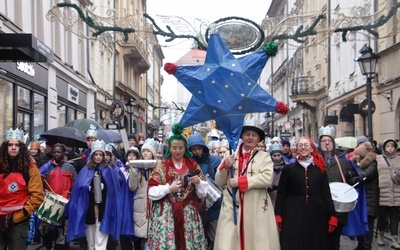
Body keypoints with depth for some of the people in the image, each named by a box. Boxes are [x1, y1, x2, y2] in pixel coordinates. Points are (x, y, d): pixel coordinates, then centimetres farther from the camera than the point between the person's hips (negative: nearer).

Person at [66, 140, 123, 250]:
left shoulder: (109, 171, 6)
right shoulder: (85, 171, 8)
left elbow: (114, 190, 3)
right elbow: (79, 188, 2)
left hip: (103, 208, -2)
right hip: (88, 207, 2)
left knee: (101, 241, -7)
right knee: (90, 240, 12)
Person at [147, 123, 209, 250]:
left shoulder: (193, 166, 9)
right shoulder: (161, 166, 4)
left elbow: (203, 193, 8)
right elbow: (151, 192, -2)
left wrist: (198, 183, -11)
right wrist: (168, 188, -15)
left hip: (189, 214, 2)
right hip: (165, 214, -1)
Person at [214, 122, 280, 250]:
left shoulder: (264, 156, 6)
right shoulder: (230, 156, 13)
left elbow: (267, 179, -10)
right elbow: (219, 183, 11)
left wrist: (240, 181, -12)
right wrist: (225, 166, -7)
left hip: (256, 209, -1)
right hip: (231, 207, 2)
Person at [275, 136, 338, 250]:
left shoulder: (320, 169, 8)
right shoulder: (289, 168, 4)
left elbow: (326, 194, 7)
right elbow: (281, 194, 3)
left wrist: (332, 216, 0)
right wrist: (278, 215, -4)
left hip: (315, 214, 2)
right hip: (293, 215, -1)